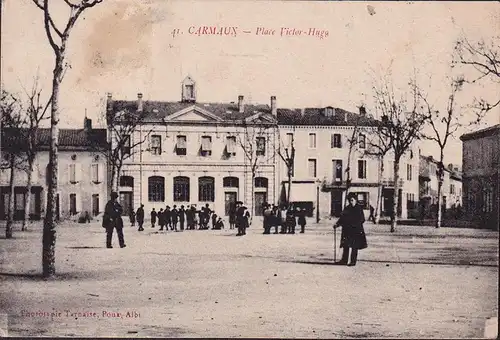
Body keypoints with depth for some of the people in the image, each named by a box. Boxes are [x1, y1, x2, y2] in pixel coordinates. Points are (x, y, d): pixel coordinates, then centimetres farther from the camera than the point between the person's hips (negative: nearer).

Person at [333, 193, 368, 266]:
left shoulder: (359, 209, -4)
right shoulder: (347, 209, 10)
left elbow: (362, 219, -7)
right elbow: (342, 218, 11)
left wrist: (356, 224, -20)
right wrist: (337, 224, -3)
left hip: (356, 231, -5)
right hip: (347, 230, 5)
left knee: (354, 247, 0)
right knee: (345, 246, 8)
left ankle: (353, 261, 7)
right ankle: (344, 260, 16)